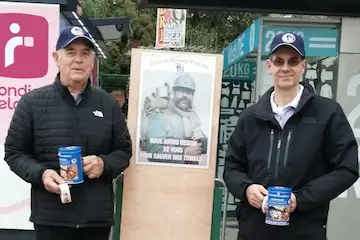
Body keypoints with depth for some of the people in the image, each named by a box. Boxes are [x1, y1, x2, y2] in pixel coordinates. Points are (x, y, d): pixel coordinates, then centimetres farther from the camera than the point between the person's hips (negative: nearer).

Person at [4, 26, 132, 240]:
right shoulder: (32, 102, -1)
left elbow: (124, 150, 12)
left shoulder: (108, 104, 6)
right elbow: (14, 152, 5)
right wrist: (40, 173, -14)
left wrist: (104, 164, -9)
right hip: (51, 215, -2)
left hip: (98, 215, 2)